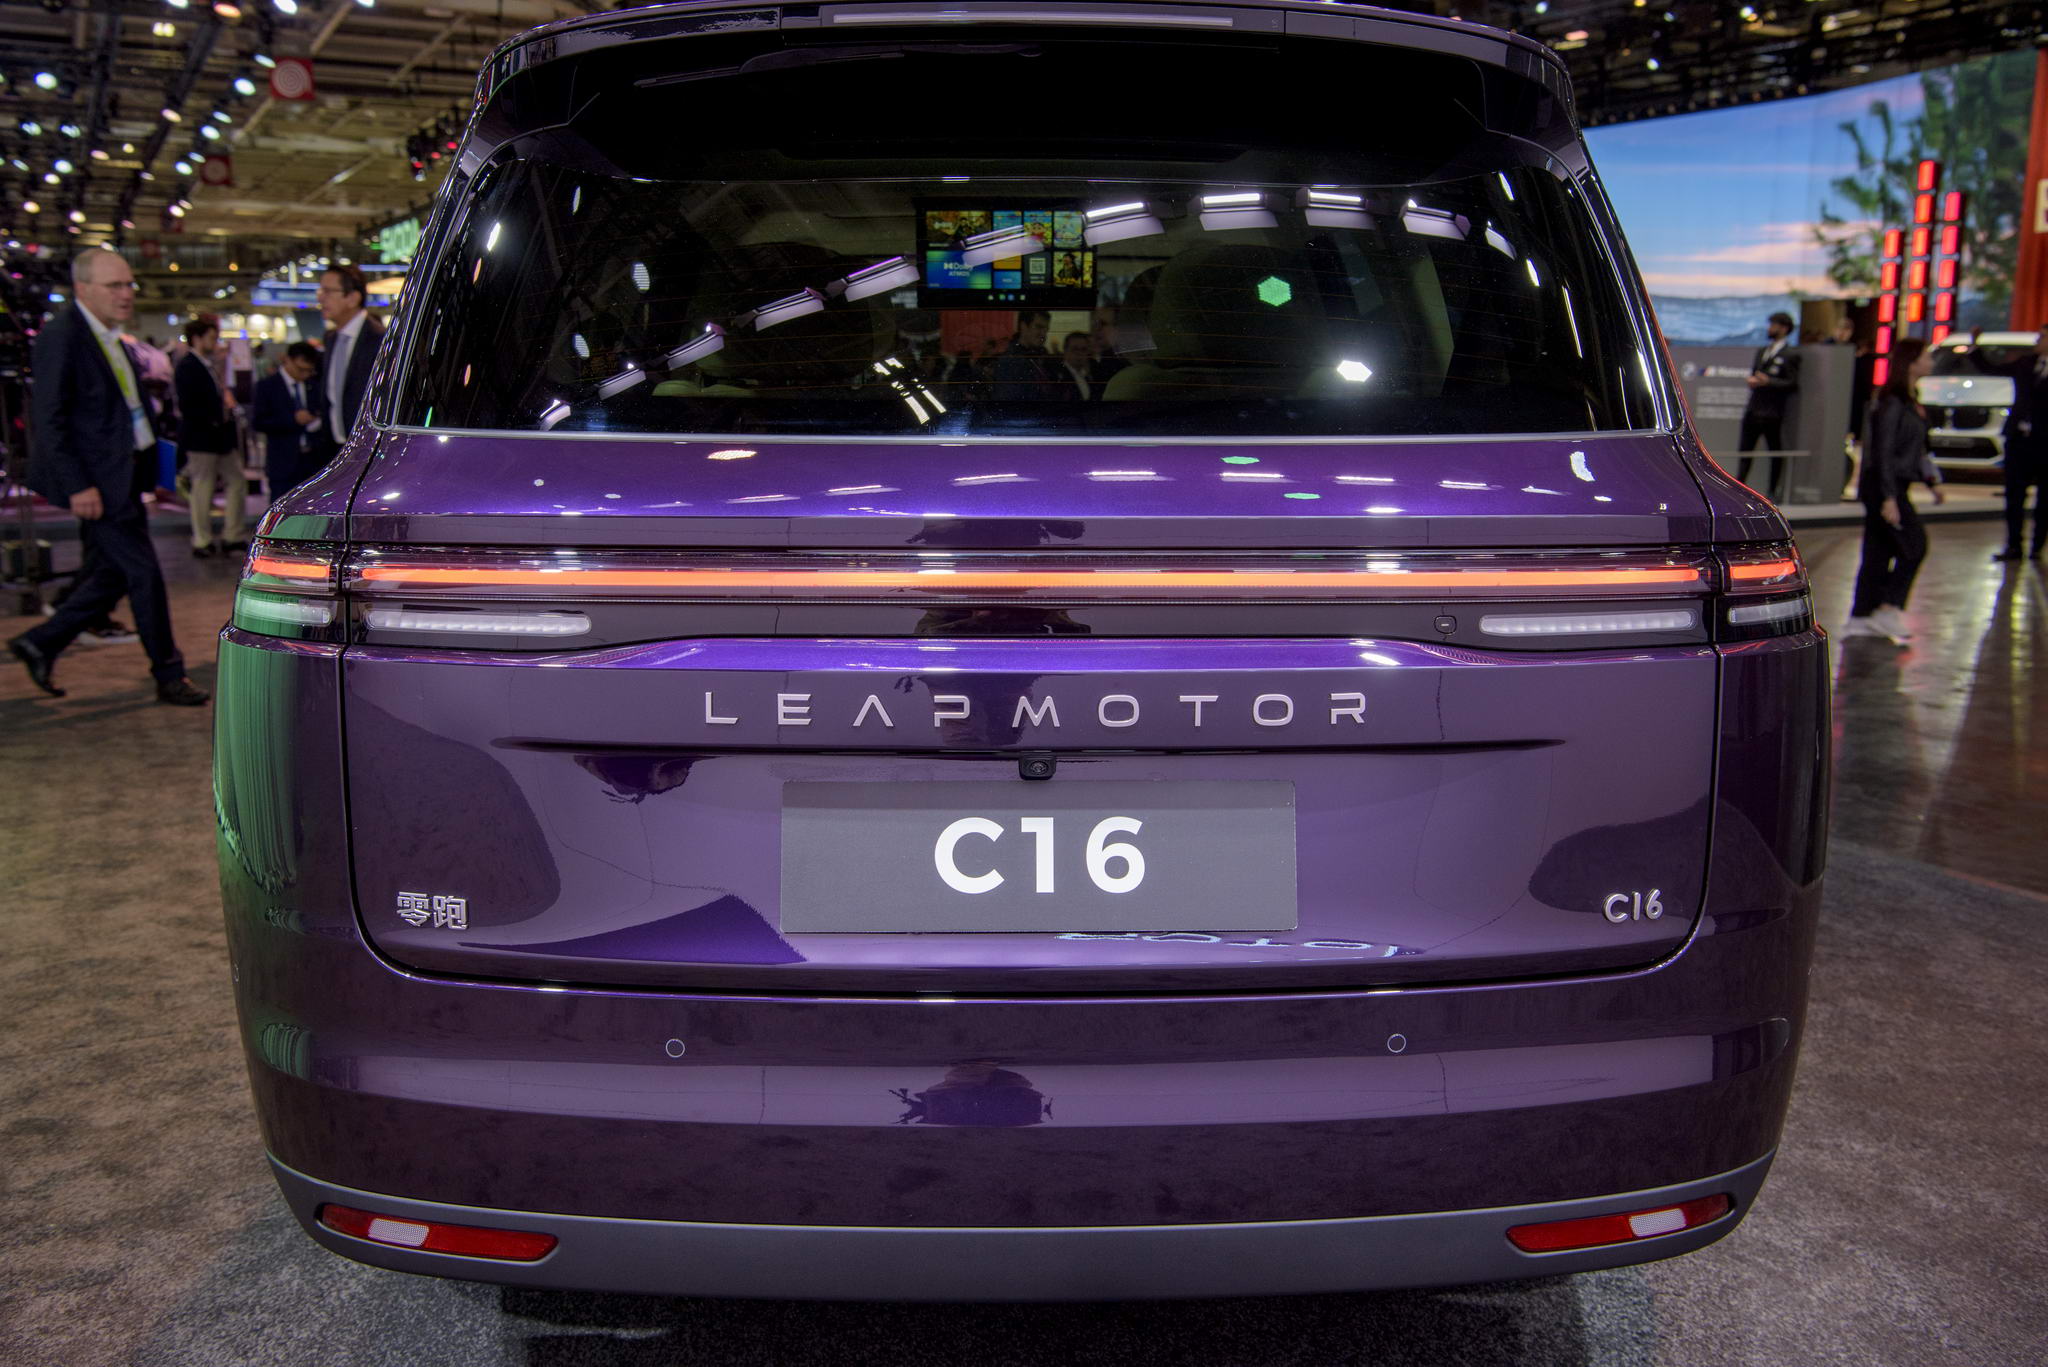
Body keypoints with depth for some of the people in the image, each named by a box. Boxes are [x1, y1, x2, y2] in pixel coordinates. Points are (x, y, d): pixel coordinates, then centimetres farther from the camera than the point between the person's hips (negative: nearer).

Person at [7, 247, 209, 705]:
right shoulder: (62, 336, -13)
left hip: (119, 475, 9)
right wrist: (77, 486, -20)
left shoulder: (111, 337, 14)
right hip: (94, 479, -9)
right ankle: (169, 675, 6)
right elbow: (48, 418, -17)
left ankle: (40, 643, 28)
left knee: (111, 574, 14)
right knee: (144, 573, -4)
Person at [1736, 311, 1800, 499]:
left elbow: (1793, 383, -12)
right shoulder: (1761, 351, 19)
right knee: (1745, 451, 5)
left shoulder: (1790, 355, -5)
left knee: (1775, 453, 2)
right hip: (1753, 409, 7)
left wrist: (1768, 382, -19)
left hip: (1772, 413, -7)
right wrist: (1752, 380, 0)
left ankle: (1771, 492, 8)